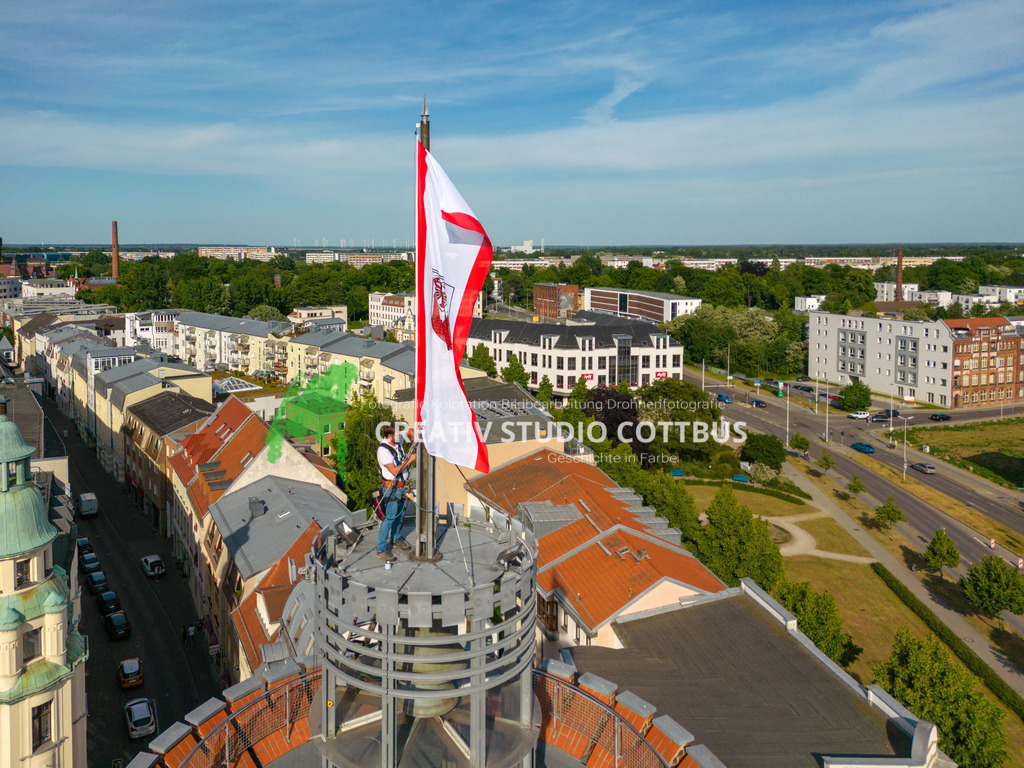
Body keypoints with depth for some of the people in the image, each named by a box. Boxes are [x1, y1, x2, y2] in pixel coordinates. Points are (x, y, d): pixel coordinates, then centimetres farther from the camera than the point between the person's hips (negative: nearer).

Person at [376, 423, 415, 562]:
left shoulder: (397, 441, 2)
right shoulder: (383, 450, -21)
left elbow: (409, 431, 22)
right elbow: (394, 471, -25)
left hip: (403, 485, 8)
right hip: (392, 488, -8)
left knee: (400, 514, 18)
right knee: (389, 517, -9)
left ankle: (396, 540, 36)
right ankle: (381, 550, -5)